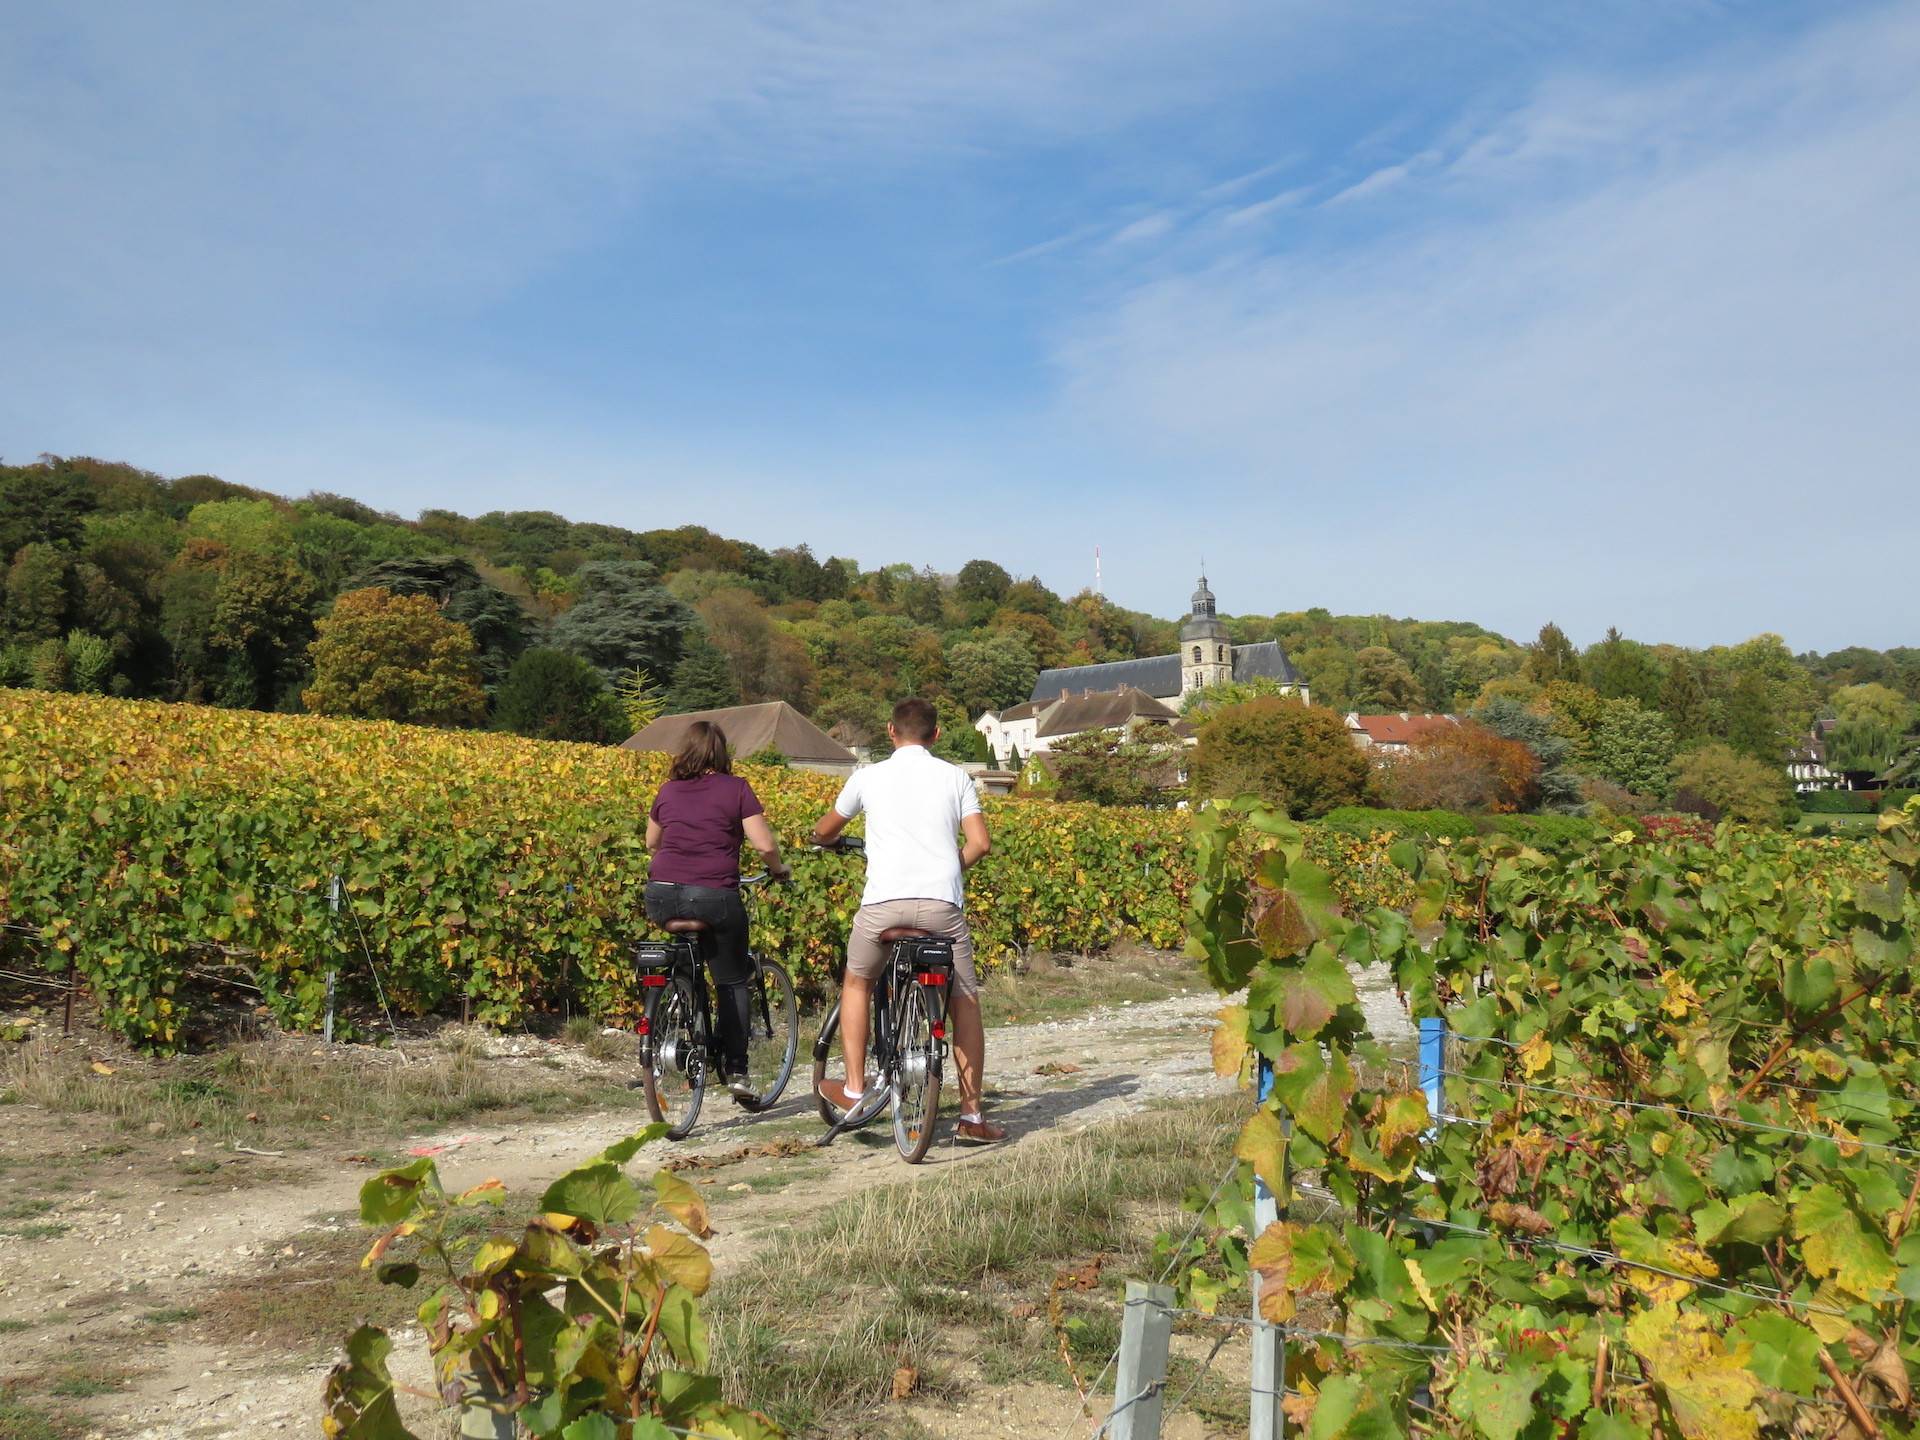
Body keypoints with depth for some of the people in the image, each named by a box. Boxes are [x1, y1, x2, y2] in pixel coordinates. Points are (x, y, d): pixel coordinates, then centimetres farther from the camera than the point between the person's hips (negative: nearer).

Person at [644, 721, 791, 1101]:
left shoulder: (668, 790, 13)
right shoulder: (735, 788, 1)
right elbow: (765, 845, -4)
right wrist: (778, 869, 15)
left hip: (661, 897, 4)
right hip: (713, 898, -4)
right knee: (733, 983, 11)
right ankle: (736, 1070, 6)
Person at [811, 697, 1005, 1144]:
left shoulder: (869, 776, 12)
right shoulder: (955, 777, 12)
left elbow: (825, 831, 25)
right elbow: (980, 843, 4)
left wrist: (823, 838, 49)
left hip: (884, 901, 0)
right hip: (942, 903, 0)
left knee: (857, 982, 26)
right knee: (964, 1004, 14)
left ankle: (853, 1089, 22)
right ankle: (972, 1116, 13)